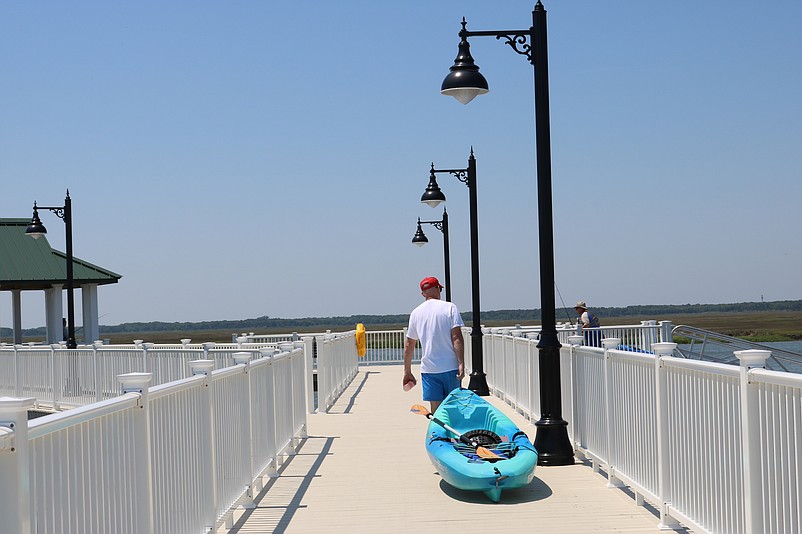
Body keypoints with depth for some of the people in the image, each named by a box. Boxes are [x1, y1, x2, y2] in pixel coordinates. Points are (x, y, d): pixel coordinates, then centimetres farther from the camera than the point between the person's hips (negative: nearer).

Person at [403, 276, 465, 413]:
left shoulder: (416, 313, 8)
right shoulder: (449, 307, -1)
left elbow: (408, 345, 12)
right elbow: (457, 338, -10)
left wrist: (407, 372, 19)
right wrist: (461, 364, -12)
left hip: (429, 369, 2)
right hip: (451, 368, -2)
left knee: (436, 410, 1)